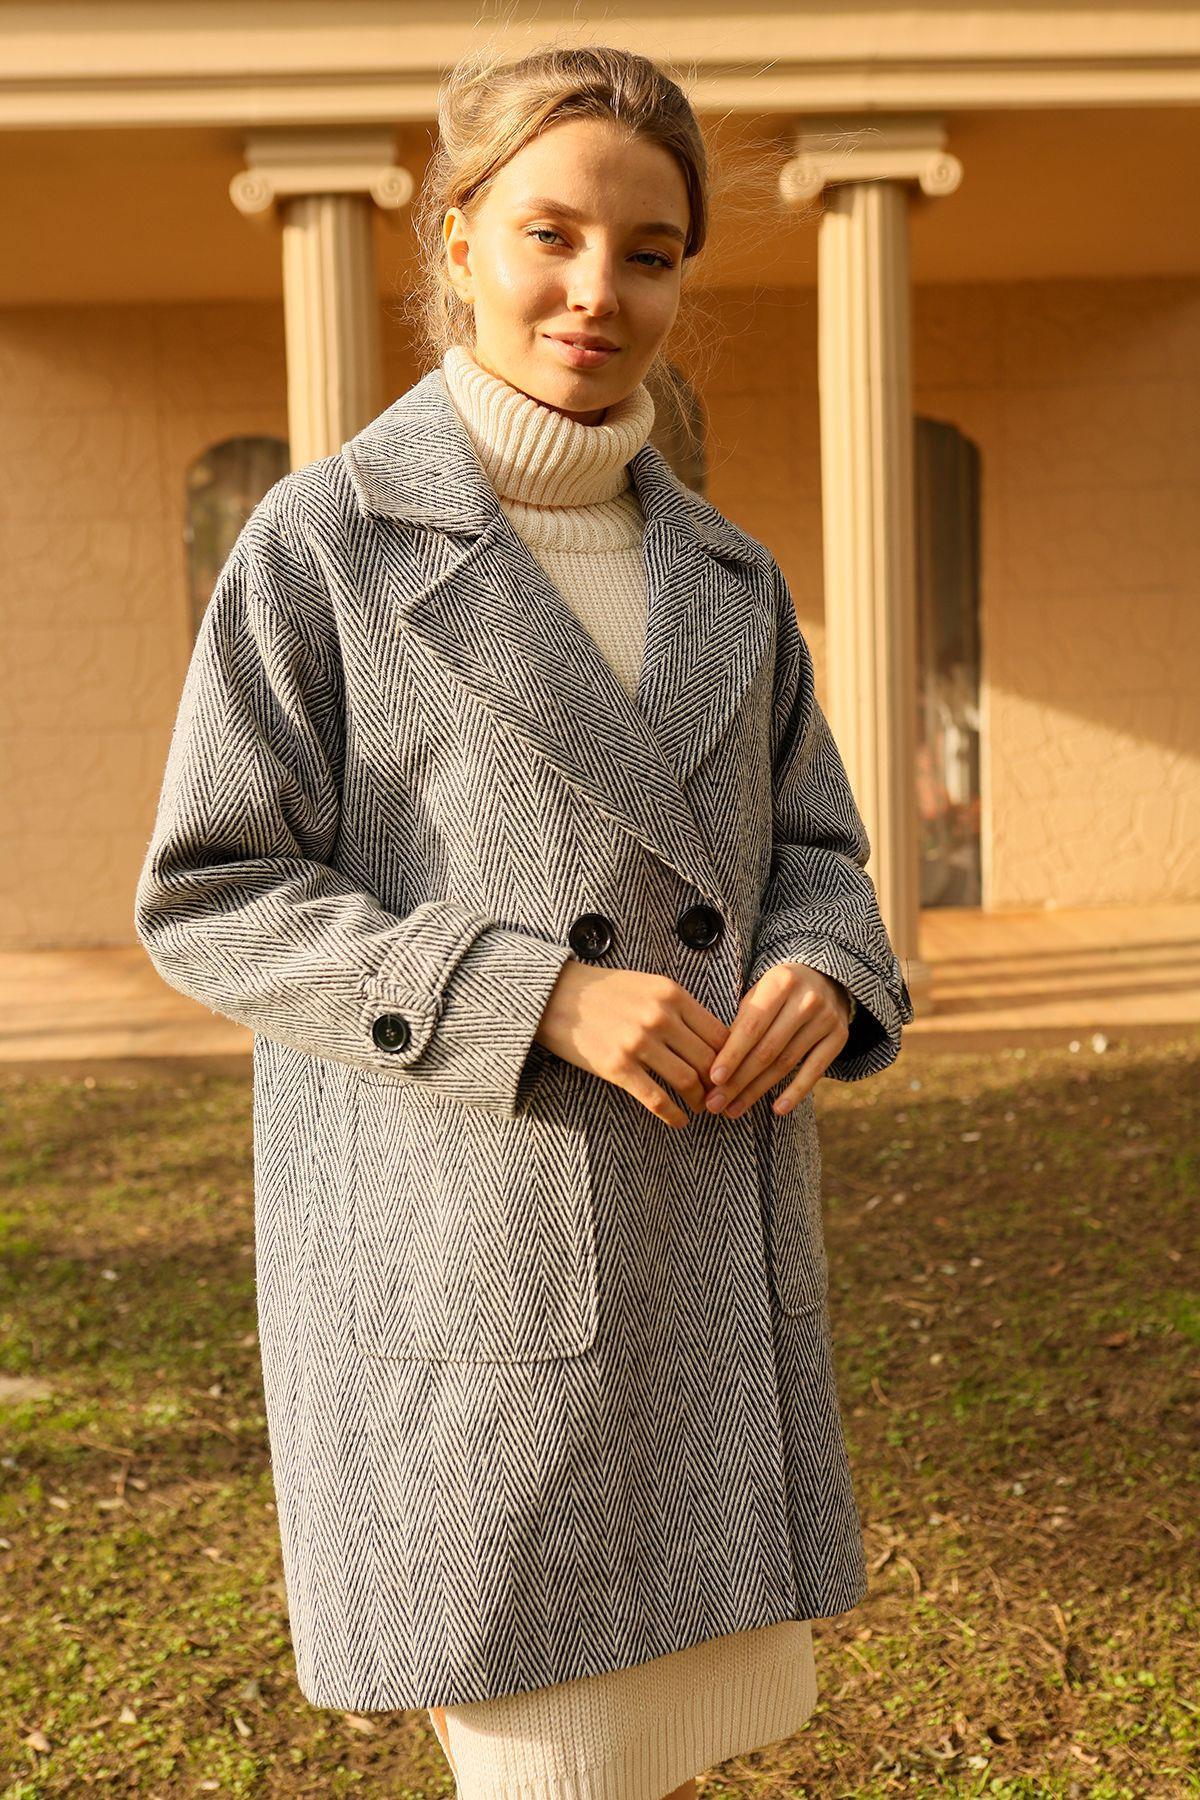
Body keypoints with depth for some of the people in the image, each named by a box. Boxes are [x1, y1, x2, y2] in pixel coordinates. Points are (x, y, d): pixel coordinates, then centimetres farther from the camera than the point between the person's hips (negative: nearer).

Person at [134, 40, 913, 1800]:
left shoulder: (726, 576, 10)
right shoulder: (325, 542, -5)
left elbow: (808, 847, 16)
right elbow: (210, 898, -8)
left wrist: (825, 975, -8)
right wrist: (537, 997, -19)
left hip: (707, 1247, 5)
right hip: (459, 1243, -5)